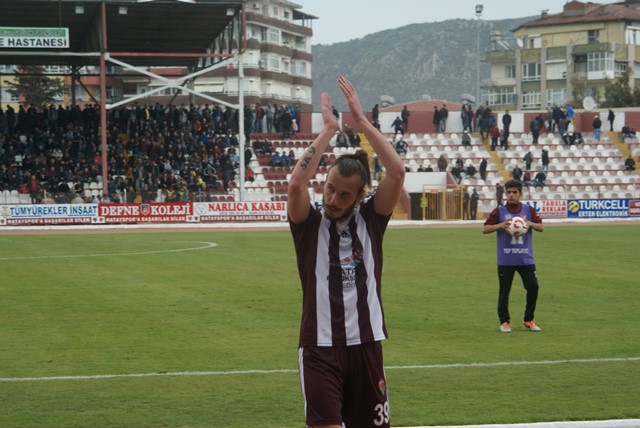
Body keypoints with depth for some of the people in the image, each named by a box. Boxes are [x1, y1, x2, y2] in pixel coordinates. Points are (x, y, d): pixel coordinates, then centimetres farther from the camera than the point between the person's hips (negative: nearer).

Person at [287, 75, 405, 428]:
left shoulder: (370, 218, 3)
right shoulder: (309, 223, -2)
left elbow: (397, 173, -11)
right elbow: (296, 183, -22)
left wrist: (361, 120, -12)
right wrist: (328, 129, -16)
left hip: (366, 343, 3)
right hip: (320, 347, -3)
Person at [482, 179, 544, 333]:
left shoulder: (528, 210, 4)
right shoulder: (499, 211, 0)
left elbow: (541, 227, 6)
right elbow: (485, 229, -2)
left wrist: (530, 224, -15)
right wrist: (500, 225, -18)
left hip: (526, 259, 2)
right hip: (505, 260, -1)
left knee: (533, 287, -2)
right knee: (504, 291, 2)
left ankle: (528, 320, 14)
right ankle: (504, 322, 15)